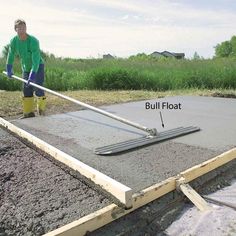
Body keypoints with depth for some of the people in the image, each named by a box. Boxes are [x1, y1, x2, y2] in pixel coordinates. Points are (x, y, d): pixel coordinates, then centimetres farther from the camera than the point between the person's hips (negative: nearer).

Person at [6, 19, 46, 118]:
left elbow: (36, 59, -32)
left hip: (37, 67, -5)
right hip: (25, 68, 5)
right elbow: (11, 55, 4)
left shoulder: (33, 41, -26)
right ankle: (29, 113, 12)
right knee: (26, 91, 4)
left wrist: (33, 74, -39)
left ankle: (41, 111, 6)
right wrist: (9, 69, 4)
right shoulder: (14, 41, -10)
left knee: (38, 90, -12)